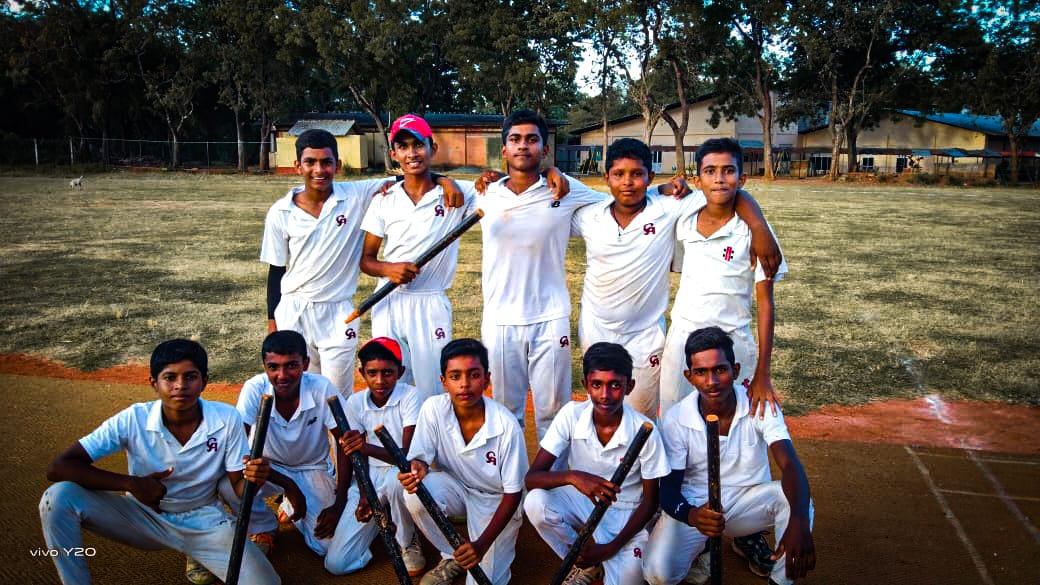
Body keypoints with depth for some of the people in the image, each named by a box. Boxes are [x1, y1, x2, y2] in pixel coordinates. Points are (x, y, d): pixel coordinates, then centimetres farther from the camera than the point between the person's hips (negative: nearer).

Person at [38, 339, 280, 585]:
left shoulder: (227, 419, -19)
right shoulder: (132, 420, -20)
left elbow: (238, 485, -10)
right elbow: (58, 468, -22)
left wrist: (252, 478, -35)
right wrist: (131, 484, -30)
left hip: (204, 521, 1)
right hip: (145, 516, 0)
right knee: (58, 498, -24)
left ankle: (199, 554, 12)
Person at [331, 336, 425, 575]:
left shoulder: (410, 397, -17)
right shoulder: (355, 402, -4)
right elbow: (359, 456, 3)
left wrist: (368, 448, -44)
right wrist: (365, 495, -13)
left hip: (401, 474, -3)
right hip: (370, 477, 3)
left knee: (396, 478, -43)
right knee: (336, 563, -9)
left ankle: (408, 542, -10)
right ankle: (382, 514, 19)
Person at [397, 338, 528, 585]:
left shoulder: (507, 426, -26)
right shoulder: (433, 409, -20)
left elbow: (513, 493, -18)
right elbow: (420, 457, -10)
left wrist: (483, 543, -27)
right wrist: (417, 468, -37)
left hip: (496, 500, -2)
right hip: (455, 488, 3)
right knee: (415, 495, -30)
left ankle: (498, 547, 19)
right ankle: (451, 557, -1)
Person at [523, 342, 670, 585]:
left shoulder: (645, 432, -21)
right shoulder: (571, 415, -18)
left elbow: (650, 501, -10)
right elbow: (532, 478, -21)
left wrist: (611, 548, -17)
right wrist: (572, 476, -41)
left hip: (626, 515, -1)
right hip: (582, 502, 2)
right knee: (535, 503, -29)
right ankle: (587, 564, -2)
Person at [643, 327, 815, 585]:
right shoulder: (676, 419, -17)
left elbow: (790, 466, -28)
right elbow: (669, 488, -14)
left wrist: (799, 521, -49)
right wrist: (692, 516, -39)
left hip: (748, 500, 1)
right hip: (694, 506, -1)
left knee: (793, 498, -30)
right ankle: (700, 545, 10)